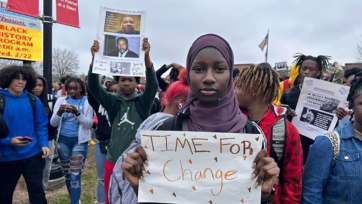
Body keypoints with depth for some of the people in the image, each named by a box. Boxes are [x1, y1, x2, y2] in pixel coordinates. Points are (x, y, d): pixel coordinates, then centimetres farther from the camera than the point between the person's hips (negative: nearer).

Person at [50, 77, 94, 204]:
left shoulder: (87, 102, -3)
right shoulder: (61, 100, 3)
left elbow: (89, 124, -9)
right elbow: (53, 123, -1)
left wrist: (77, 113, -24)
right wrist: (59, 112, -21)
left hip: (79, 141, -3)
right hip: (63, 140, 4)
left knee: (75, 175, -6)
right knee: (67, 173, 15)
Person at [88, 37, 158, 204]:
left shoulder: (143, 102, 0)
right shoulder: (112, 102, 4)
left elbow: (153, 84, -16)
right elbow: (93, 86, -7)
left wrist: (146, 56, -31)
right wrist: (94, 58, -22)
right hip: (113, 160, 2)